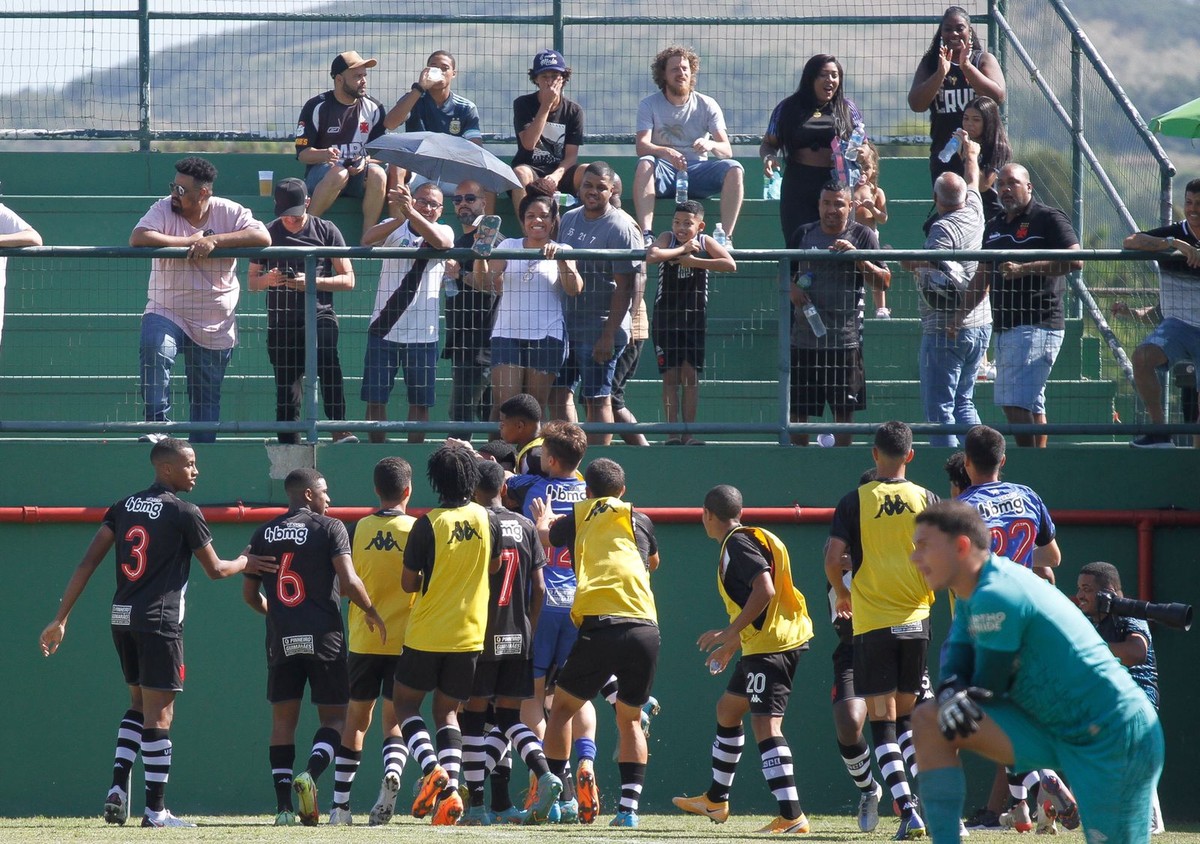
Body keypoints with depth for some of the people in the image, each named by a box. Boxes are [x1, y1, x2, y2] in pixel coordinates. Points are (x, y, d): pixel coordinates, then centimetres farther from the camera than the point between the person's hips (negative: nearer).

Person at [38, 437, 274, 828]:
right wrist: (245, 563, 23)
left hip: (121, 619, 6)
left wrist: (60, 619, 7)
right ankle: (155, 809, 0)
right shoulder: (184, 513, -6)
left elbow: (87, 564, 5)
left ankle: (118, 786, 7)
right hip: (158, 620, -6)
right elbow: (215, 569, 2)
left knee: (139, 704, 21)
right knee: (158, 714, -1)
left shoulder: (123, 507, 11)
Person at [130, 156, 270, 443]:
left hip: (216, 327, 1)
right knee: (154, 348, -33)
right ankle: (158, 424, -28)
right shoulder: (164, 210, -6)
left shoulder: (229, 213, -5)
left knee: (207, 399, 8)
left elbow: (263, 237, -19)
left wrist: (213, 240, -27)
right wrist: (190, 241, -22)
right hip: (167, 311, -1)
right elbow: (138, 238, -22)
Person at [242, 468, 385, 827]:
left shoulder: (264, 534, 10)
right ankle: (310, 774, -20)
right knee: (334, 716, 6)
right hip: (323, 636, -3)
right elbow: (349, 582, -13)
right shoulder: (330, 528, -3)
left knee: (283, 719, 7)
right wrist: (372, 612, 3)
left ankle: (284, 806, 1)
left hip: (281, 637, 3)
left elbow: (249, 593, 13)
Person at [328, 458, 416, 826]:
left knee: (356, 720, 12)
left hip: (363, 640, 1)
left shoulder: (359, 530, 0)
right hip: (404, 640, -1)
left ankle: (340, 805, 9)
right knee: (394, 722, 4)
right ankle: (392, 771, -28)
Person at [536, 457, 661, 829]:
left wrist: (542, 520, 59)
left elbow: (546, 534, 37)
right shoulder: (639, 519, 19)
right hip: (646, 628, 2)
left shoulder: (578, 517, 15)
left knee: (562, 707, 15)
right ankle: (629, 807, 4)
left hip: (599, 626, -2)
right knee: (630, 719, 16)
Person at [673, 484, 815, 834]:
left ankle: (792, 817, -25)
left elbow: (764, 591, -24)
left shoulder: (738, 544, -12)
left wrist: (730, 633, -20)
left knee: (765, 726, -16)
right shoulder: (751, 539, 19)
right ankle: (716, 801, 38)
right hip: (764, 644, 11)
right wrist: (732, 645, 31)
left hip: (771, 645, -11)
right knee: (727, 709, 25)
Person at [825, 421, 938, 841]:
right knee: (905, 717, 18)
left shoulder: (855, 501, -3)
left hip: (871, 622, -2)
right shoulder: (926, 500, 1)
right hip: (915, 620, 2)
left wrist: (842, 594, 12)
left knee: (883, 720, 0)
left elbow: (833, 559, -8)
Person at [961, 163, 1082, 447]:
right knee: (1031, 406, 9)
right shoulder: (994, 227, 21)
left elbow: (1075, 260, -15)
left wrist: (1024, 270, -18)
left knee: (1015, 402, -16)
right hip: (1003, 327, 8)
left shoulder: (1048, 219, -3)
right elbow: (982, 278, 27)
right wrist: (960, 313, 17)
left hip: (1037, 325, -8)